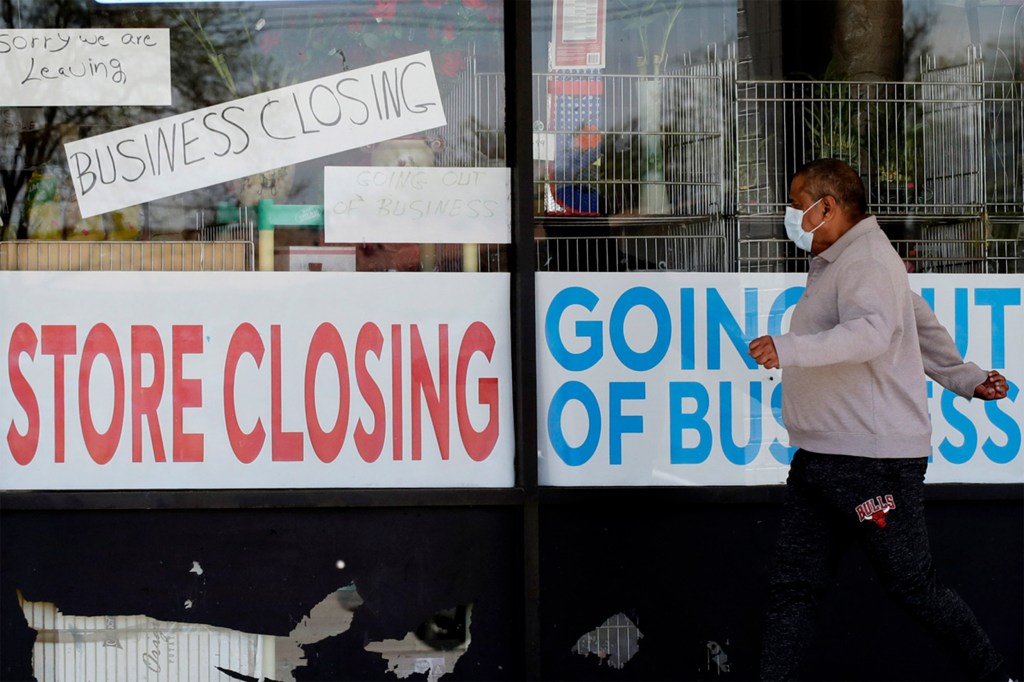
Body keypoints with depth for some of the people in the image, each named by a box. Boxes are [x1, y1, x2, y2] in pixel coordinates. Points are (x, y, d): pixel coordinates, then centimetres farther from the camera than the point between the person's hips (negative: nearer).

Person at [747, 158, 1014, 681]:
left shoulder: (867, 261, -12)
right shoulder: (832, 264, 20)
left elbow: (872, 333, -32)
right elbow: (924, 325, 29)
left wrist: (789, 349, -42)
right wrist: (964, 378, 34)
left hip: (874, 461, -10)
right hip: (818, 461, 10)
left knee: (913, 585, -1)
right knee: (792, 587, 2)